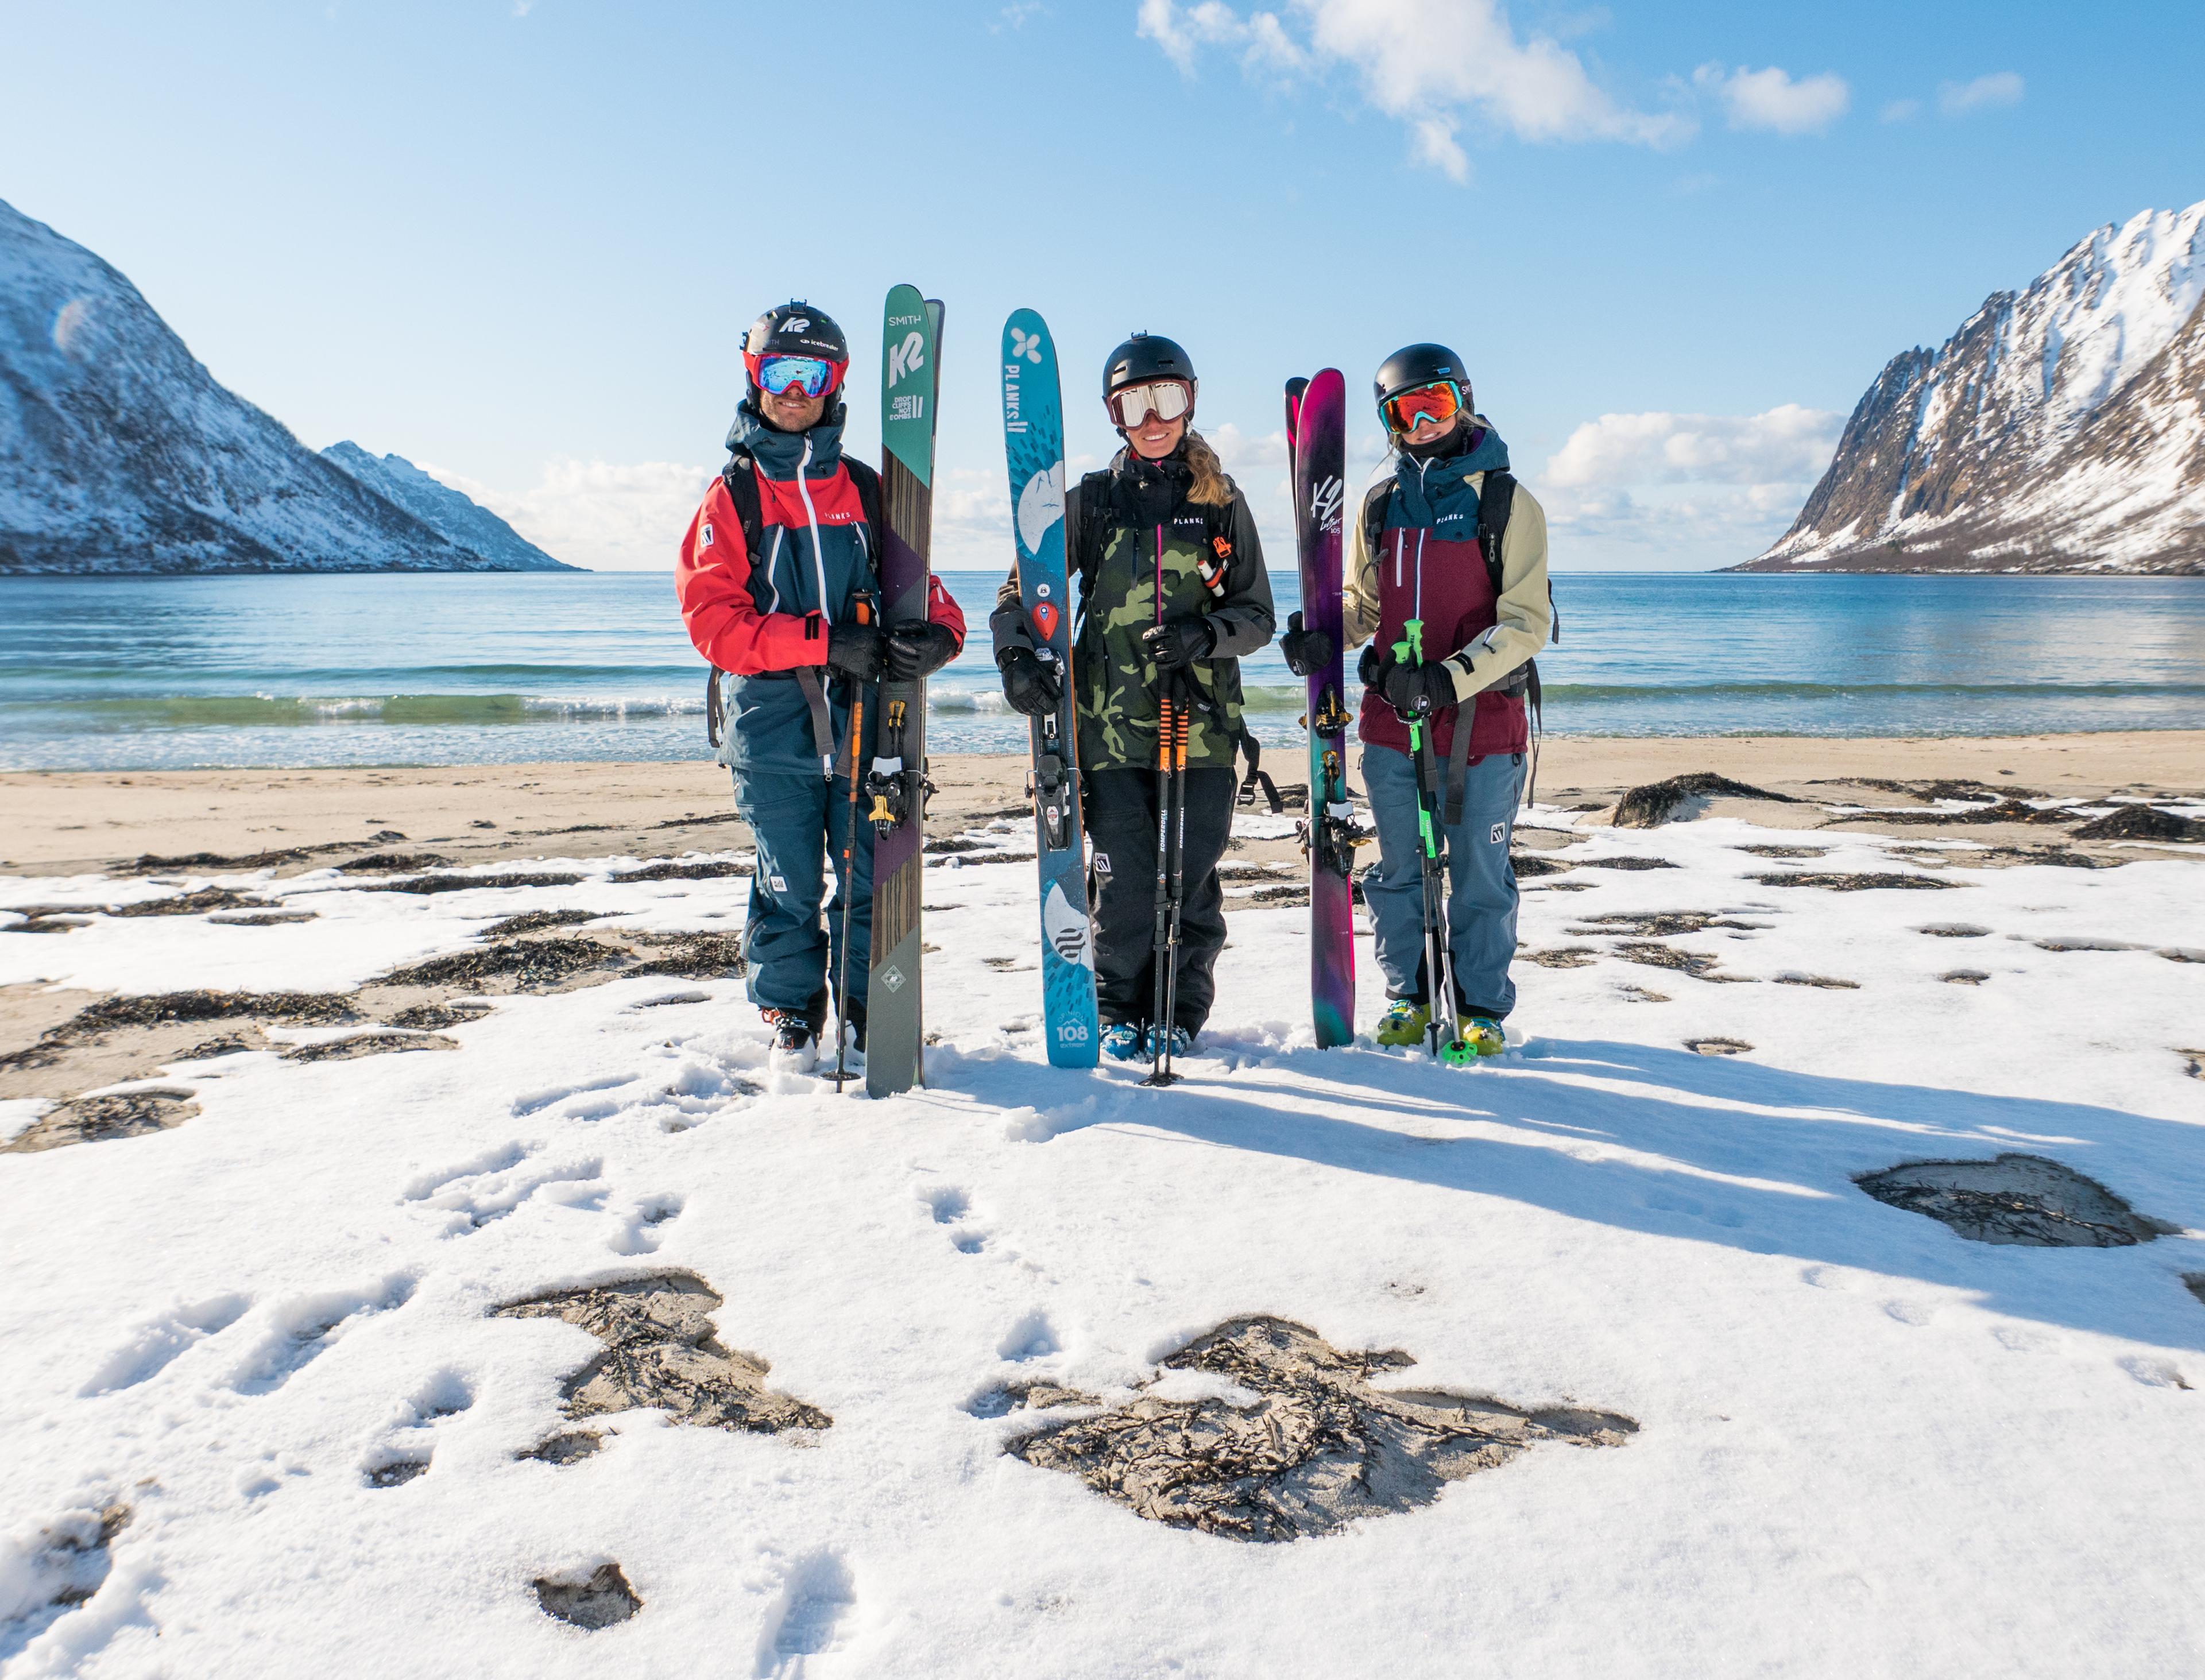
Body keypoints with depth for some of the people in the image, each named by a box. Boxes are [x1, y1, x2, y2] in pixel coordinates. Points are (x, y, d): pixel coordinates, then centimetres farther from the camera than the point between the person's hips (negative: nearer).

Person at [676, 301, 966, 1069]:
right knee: (789, 885, 5)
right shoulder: (731, 495, 4)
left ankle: (865, 1014, 22)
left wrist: (937, 634, -14)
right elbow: (712, 618, -6)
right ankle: (791, 1017, 24)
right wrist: (823, 643, -18)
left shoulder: (866, 489, 12)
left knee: (870, 877, 4)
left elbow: (922, 587, 11)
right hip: (772, 725, -2)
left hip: (861, 716, 2)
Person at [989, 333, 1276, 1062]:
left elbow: (1257, 614, 8)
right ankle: (1118, 1011, 20)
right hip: (1111, 722, 0)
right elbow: (1022, 589, 9)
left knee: (1191, 877, 0)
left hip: (1202, 720, 1)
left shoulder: (1222, 503, 9)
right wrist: (1016, 656, -10)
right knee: (1123, 879, -1)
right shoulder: (1091, 500, 8)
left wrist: (1204, 634, -13)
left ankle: (1180, 1013, 20)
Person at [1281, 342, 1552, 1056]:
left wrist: (1449, 676, -21)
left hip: (1482, 721, -3)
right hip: (1390, 719, 3)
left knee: (1480, 874, 4)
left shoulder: (1508, 501, -2)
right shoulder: (1381, 501, 10)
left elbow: (1525, 622, -8)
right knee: (1398, 870, 11)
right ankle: (1410, 996, 26)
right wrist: (1321, 637, -4)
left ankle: (1480, 1006, 20)